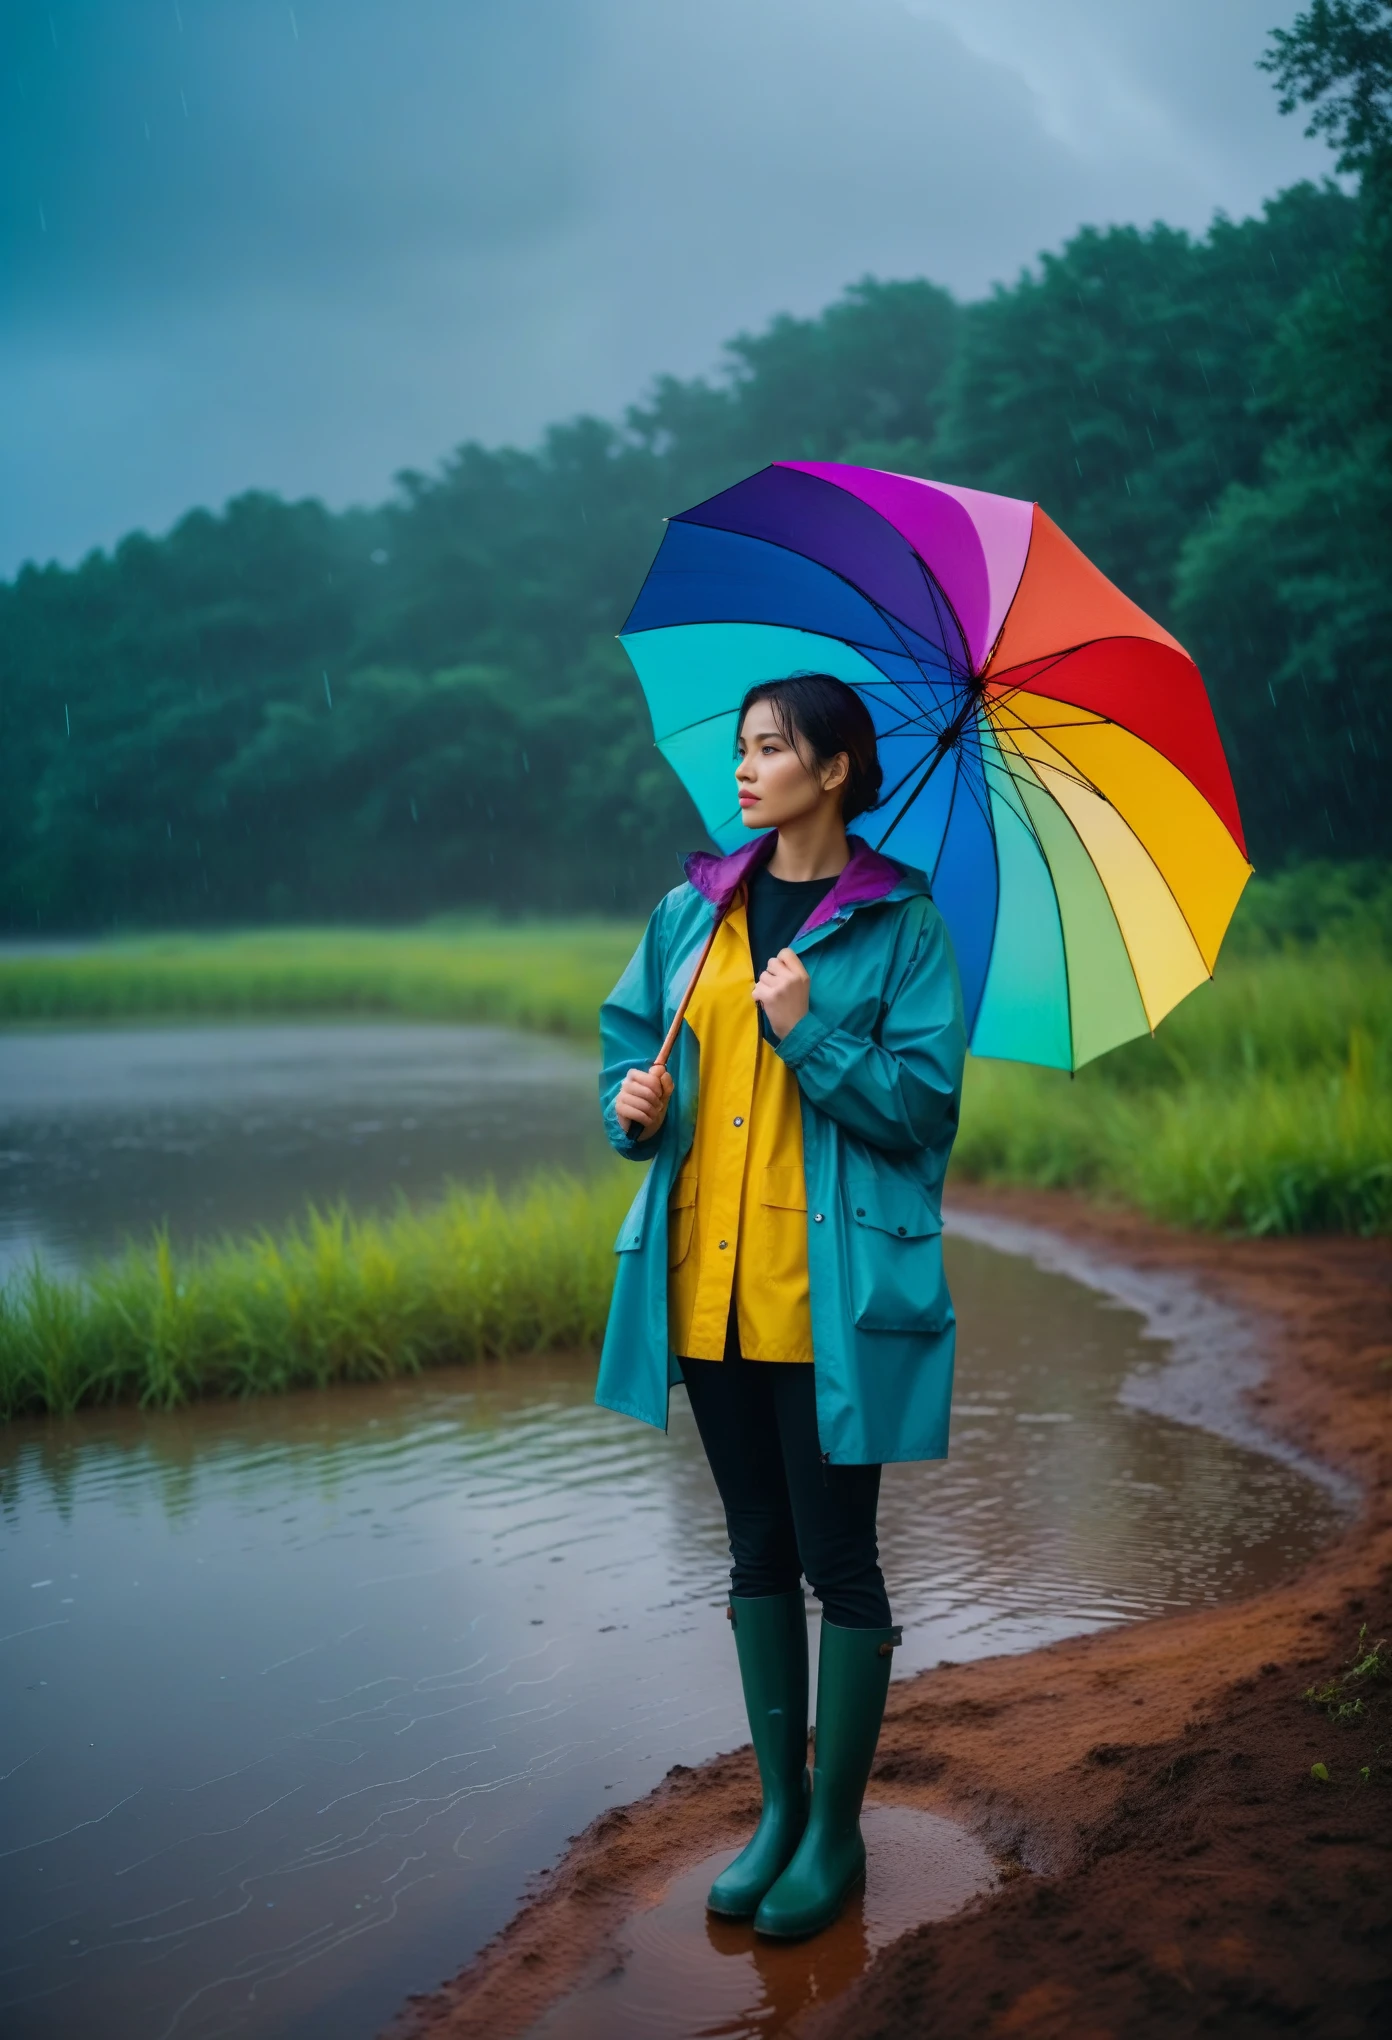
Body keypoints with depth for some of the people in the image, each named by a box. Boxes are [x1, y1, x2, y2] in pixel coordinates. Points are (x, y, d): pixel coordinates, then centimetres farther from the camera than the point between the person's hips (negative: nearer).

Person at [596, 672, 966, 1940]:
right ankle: (779, 1806, 28)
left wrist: (810, 1036, -20)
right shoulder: (694, 911, 10)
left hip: (831, 1292, -5)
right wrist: (635, 1105, -6)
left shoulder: (900, 922, -4)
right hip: (713, 1281, 5)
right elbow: (631, 1042, 15)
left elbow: (923, 1101, -8)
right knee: (759, 1550, 15)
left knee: (836, 1556, 2)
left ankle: (836, 1830, 18)